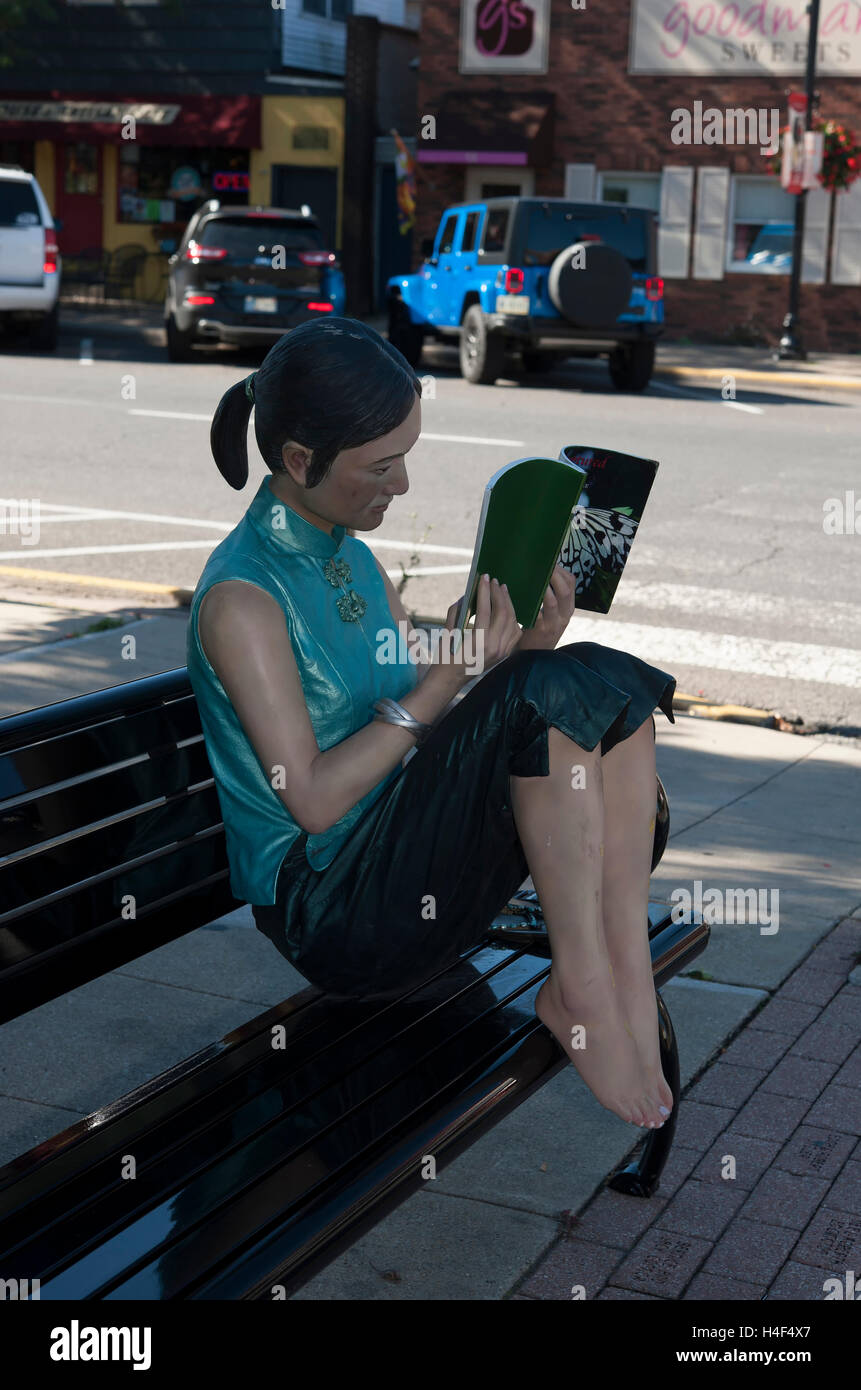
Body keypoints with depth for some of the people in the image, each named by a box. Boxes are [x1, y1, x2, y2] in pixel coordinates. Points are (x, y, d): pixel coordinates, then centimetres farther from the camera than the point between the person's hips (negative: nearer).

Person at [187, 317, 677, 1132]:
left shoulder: (352, 558, 12)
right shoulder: (242, 598, -14)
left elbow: (419, 728, 10)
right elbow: (311, 799, -18)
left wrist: (523, 651, -7)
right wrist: (441, 685, -20)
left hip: (398, 865, 8)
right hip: (325, 906, -8)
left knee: (604, 682, -11)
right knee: (547, 692, -25)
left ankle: (627, 975, -19)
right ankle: (582, 990, -18)